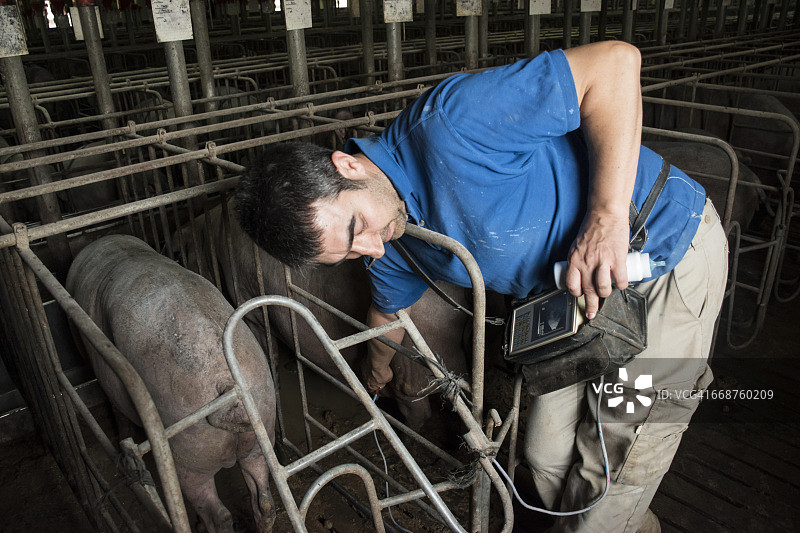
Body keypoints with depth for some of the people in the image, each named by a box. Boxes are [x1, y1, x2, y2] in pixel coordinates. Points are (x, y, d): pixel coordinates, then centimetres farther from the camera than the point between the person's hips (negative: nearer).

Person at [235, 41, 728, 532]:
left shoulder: (445, 124, -31)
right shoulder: (389, 249, -5)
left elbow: (616, 60, -29)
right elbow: (390, 309, 18)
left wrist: (607, 215, -36)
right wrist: (378, 367, 37)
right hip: (582, 288, 6)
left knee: (612, 479, 2)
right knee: (549, 459, 12)